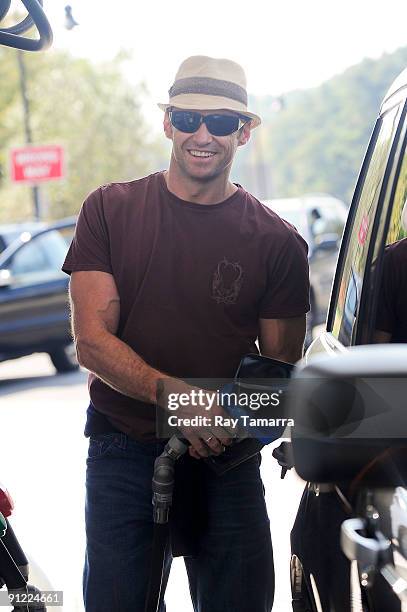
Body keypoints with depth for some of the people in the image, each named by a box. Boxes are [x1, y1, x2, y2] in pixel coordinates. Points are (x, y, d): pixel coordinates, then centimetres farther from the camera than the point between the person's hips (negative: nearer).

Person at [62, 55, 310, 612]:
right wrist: (176, 394, -24)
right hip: (122, 455, 0)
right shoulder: (110, 211, -1)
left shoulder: (278, 243, -2)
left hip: (226, 461, 0)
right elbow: (92, 342, -7)